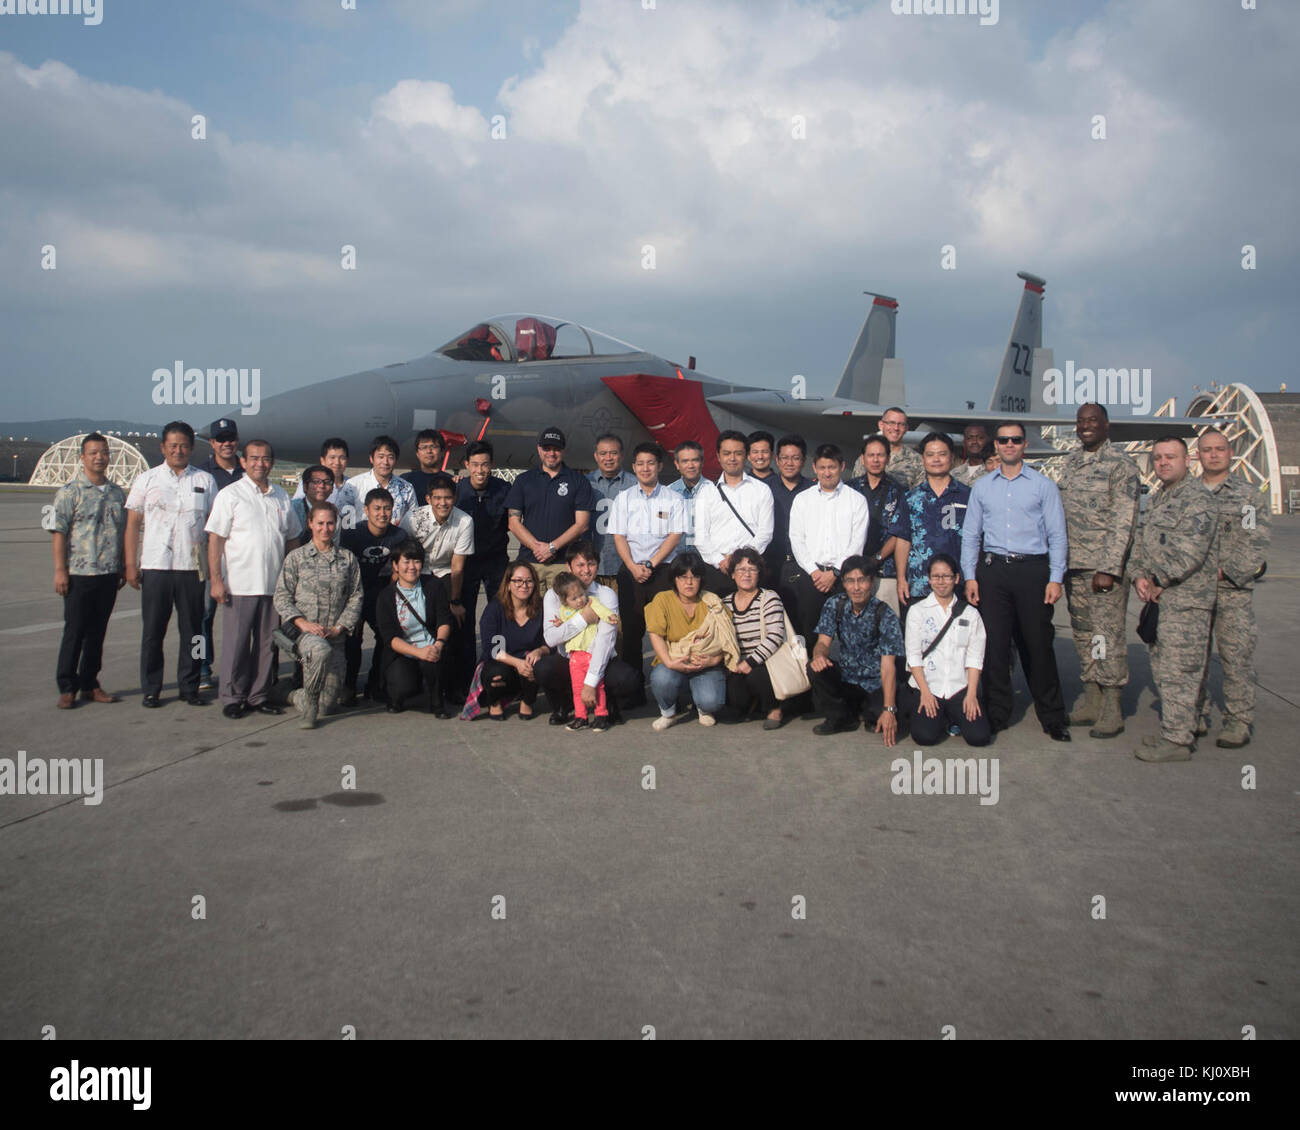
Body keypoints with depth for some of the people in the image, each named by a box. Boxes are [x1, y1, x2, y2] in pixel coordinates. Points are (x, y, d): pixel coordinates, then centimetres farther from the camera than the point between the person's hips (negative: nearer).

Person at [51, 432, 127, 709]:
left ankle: (90, 685, 19)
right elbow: (59, 532, -7)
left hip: (109, 574, 5)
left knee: (97, 632, 10)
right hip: (79, 574, -4)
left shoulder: (117, 493, 12)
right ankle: (67, 688, 8)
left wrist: (124, 566, 14)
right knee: (74, 632, 0)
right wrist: (60, 570, -12)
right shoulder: (69, 492, -3)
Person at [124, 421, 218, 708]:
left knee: (192, 630, 4)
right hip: (155, 566, 0)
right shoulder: (146, 480, 9)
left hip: (193, 567, 1)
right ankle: (151, 690, 13)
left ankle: (190, 687, 14)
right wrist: (131, 564, -1)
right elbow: (133, 524, 7)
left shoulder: (205, 480, 10)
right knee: (152, 631, 4)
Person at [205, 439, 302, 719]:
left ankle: (258, 696, 19)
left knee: (267, 643, 9)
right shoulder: (231, 494, -1)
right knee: (236, 643, 1)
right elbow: (215, 539, -5)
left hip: (274, 585, 4)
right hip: (240, 586, -4)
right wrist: (216, 579, -12)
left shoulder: (282, 497, 14)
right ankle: (233, 698, 11)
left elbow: (291, 539, 19)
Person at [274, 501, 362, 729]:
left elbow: (356, 597, 7)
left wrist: (339, 627, -6)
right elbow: (282, 597, 2)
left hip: (335, 636, 3)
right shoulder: (296, 557, 6)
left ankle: (300, 697, 35)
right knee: (321, 650, -41)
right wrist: (302, 622, -13)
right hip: (302, 631, -2)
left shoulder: (348, 558, 10)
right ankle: (308, 706, -19)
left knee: (328, 706, -1)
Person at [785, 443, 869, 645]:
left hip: (842, 573, -2)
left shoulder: (857, 500, 11)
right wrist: (813, 570, -5)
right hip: (809, 571, 2)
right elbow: (796, 539, 9)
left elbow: (857, 542, 3)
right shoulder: (802, 500, 17)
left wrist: (834, 572, -8)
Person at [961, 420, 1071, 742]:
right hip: (992, 569, 2)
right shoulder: (981, 486, 12)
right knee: (994, 644, 2)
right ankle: (996, 715, 13)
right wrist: (969, 576, 4)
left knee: (1038, 644, -1)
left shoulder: (1043, 485, 6)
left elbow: (1057, 535, 3)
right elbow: (970, 534, 13)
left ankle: (1052, 718, 9)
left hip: (1032, 569, -2)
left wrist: (1055, 578, -5)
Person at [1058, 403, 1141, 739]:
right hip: (1072, 564, 7)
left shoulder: (1121, 465, -6)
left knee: (1108, 636, -5)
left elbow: (1123, 522, -12)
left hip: (1105, 566, -6)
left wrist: (1109, 569, -18)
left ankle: (1112, 709, 3)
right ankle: (1091, 701, 20)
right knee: (1083, 635, 11)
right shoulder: (1070, 461, 14)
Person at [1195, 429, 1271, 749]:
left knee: (1236, 655, -3)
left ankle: (1239, 722, 4)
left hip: (1233, 589, -2)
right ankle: (1196, 716, 16)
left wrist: (1224, 571, -12)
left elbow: (1256, 543, -2)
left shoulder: (1248, 495, 5)